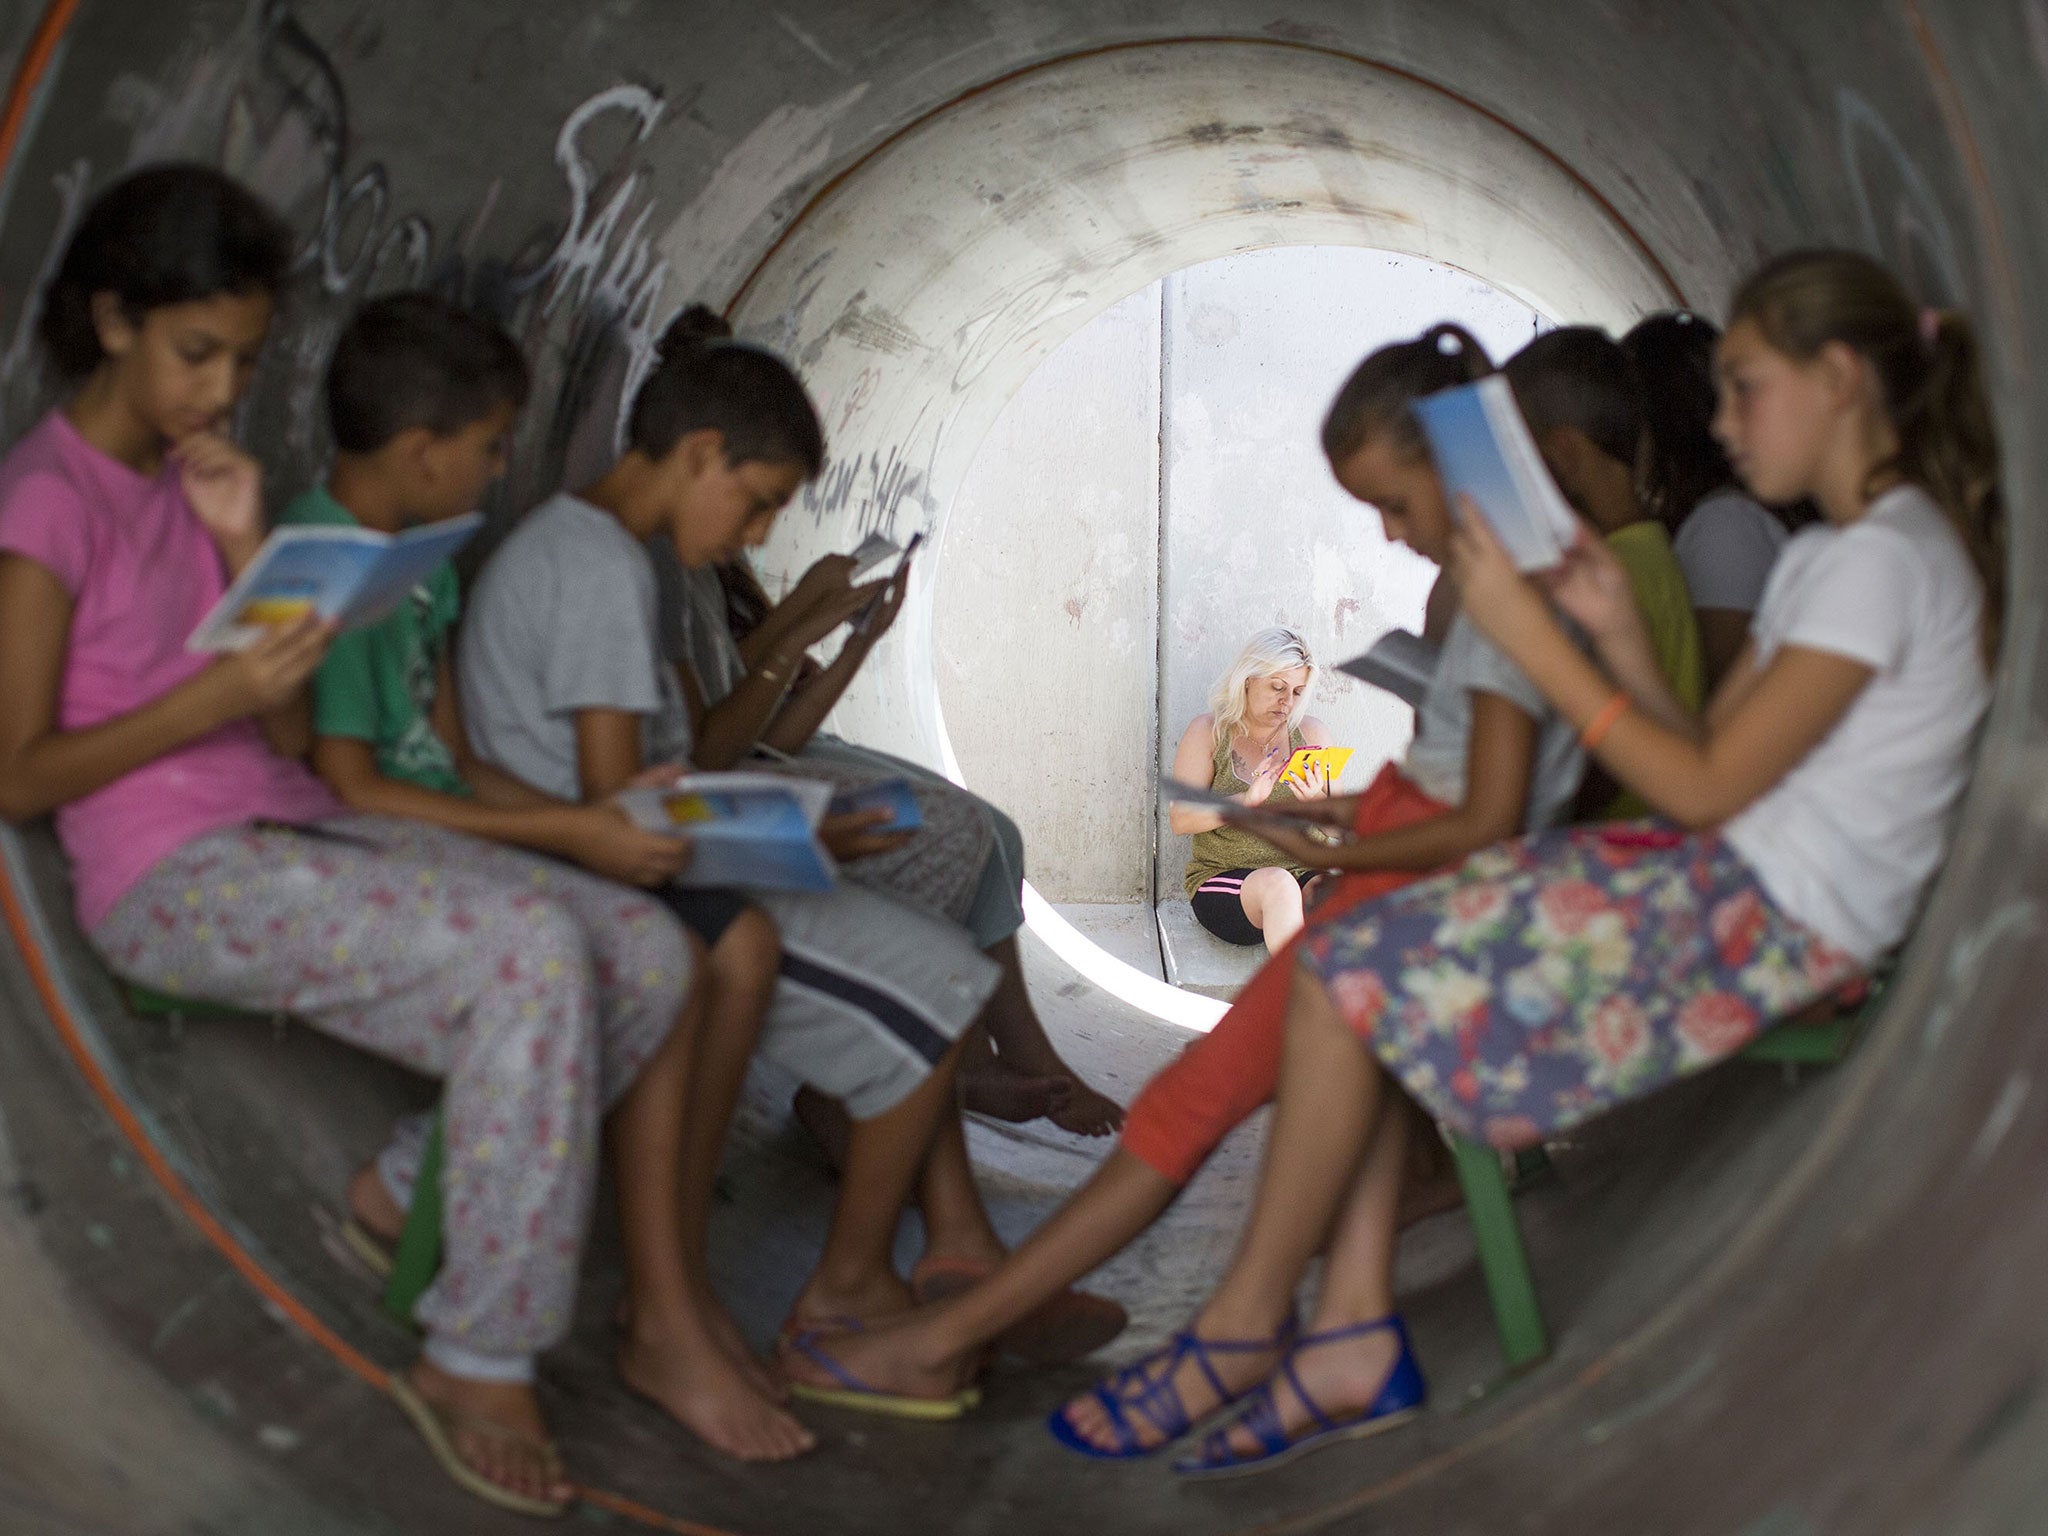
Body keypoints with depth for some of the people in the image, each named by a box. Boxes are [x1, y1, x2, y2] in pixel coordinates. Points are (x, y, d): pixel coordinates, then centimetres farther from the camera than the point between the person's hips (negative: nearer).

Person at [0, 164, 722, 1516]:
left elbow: (292, 740, 9)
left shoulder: (196, 477, 16)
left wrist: (242, 546, -2)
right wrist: (213, 695, -20)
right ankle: (479, 1362, -17)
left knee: (651, 951, -10)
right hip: (173, 880, -7)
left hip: (296, 831, 8)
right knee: (531, 950, -30)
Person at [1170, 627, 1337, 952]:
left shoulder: (1311, 733, 12)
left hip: (1303, 875, 3)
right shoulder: (1208, 733, 4)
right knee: (1277, 884, -37)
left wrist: (1318, 801, -15)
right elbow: (1180, 820, -8)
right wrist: (1247, 800, -23)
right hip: (1222, 880, -3)